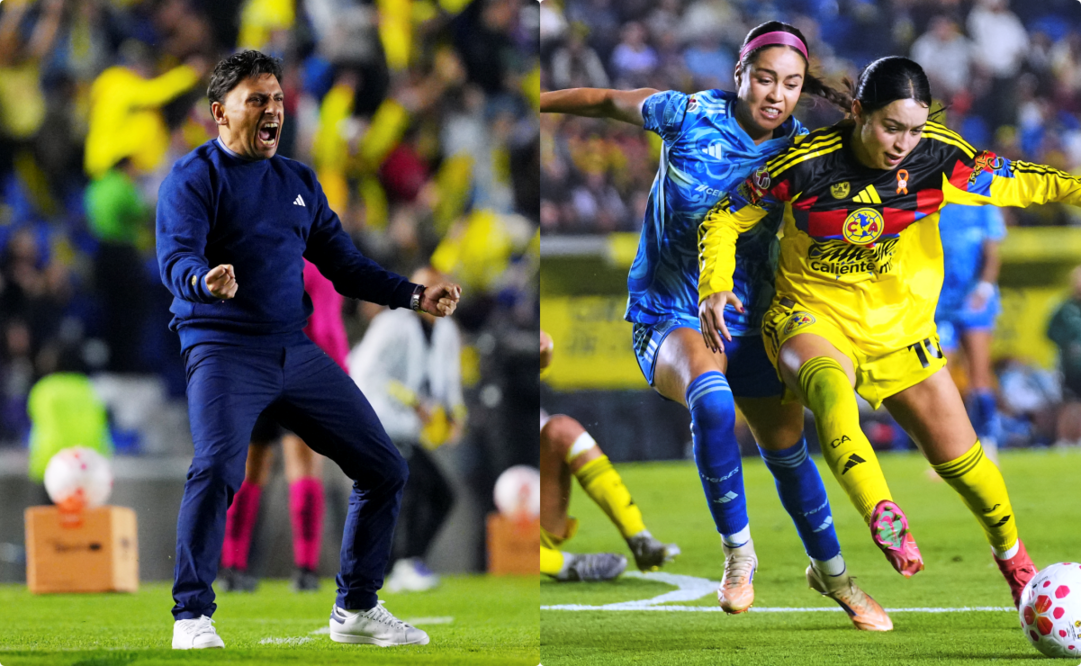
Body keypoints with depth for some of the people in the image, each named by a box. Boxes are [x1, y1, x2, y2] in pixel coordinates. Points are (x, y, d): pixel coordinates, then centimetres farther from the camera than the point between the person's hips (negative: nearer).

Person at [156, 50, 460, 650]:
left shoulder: (299, 182, 19)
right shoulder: (196, 175, -2)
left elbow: (343, 263, 22)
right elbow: (176, 257, -17)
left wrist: (413, 295, 10)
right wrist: (206, 282, -39)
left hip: (296, 351, 7)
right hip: (224, 349, -7)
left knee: (384, 468, 6)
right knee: (217, 466, -30)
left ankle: (355, 610, 20)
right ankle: (192, 616, -20)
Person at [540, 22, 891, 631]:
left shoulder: (800, 148, -6)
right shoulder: (690, 115, -15)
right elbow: (609, 102, 1)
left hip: (749, 321, 4)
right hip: (669, 316, -4)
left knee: (788, 449, 12)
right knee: (711, 400, -35)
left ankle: (831, 571, 39)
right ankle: (738, 555, -18)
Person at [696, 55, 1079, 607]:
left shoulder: (938, 157, -14)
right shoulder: (806, 163, -19)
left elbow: (1014, 183, -4)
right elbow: (725, 216, -7)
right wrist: (715, 285, -22)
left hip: (900, 328, 3)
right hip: (812, 318, -3)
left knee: (960, 458, 5)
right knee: (831, 389, -39)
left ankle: (1012, 556, 32)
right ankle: (884, 518, -51)